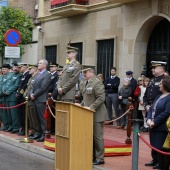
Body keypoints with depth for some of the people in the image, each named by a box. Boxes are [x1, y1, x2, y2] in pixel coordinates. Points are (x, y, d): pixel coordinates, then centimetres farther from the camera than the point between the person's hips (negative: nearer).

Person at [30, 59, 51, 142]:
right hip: (35, 99, 9)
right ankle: (39, 133, 19)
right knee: (38, 118, 12)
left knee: (42, 118, -6)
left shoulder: (47, 75, -8)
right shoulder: (38, 74, 20)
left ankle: (44, 135, -4)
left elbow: (42, 88, -16)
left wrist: (34, 95, -12)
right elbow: (33, 86, 19)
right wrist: (31, 93, 1)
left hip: (41, 99, -9)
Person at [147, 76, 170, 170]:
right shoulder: (159, 96, 17)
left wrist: (154, 122, -17)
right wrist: (149, 119, -3)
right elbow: (151, 109, 16)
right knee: (157, 150, 12)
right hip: (154, 128, 9)